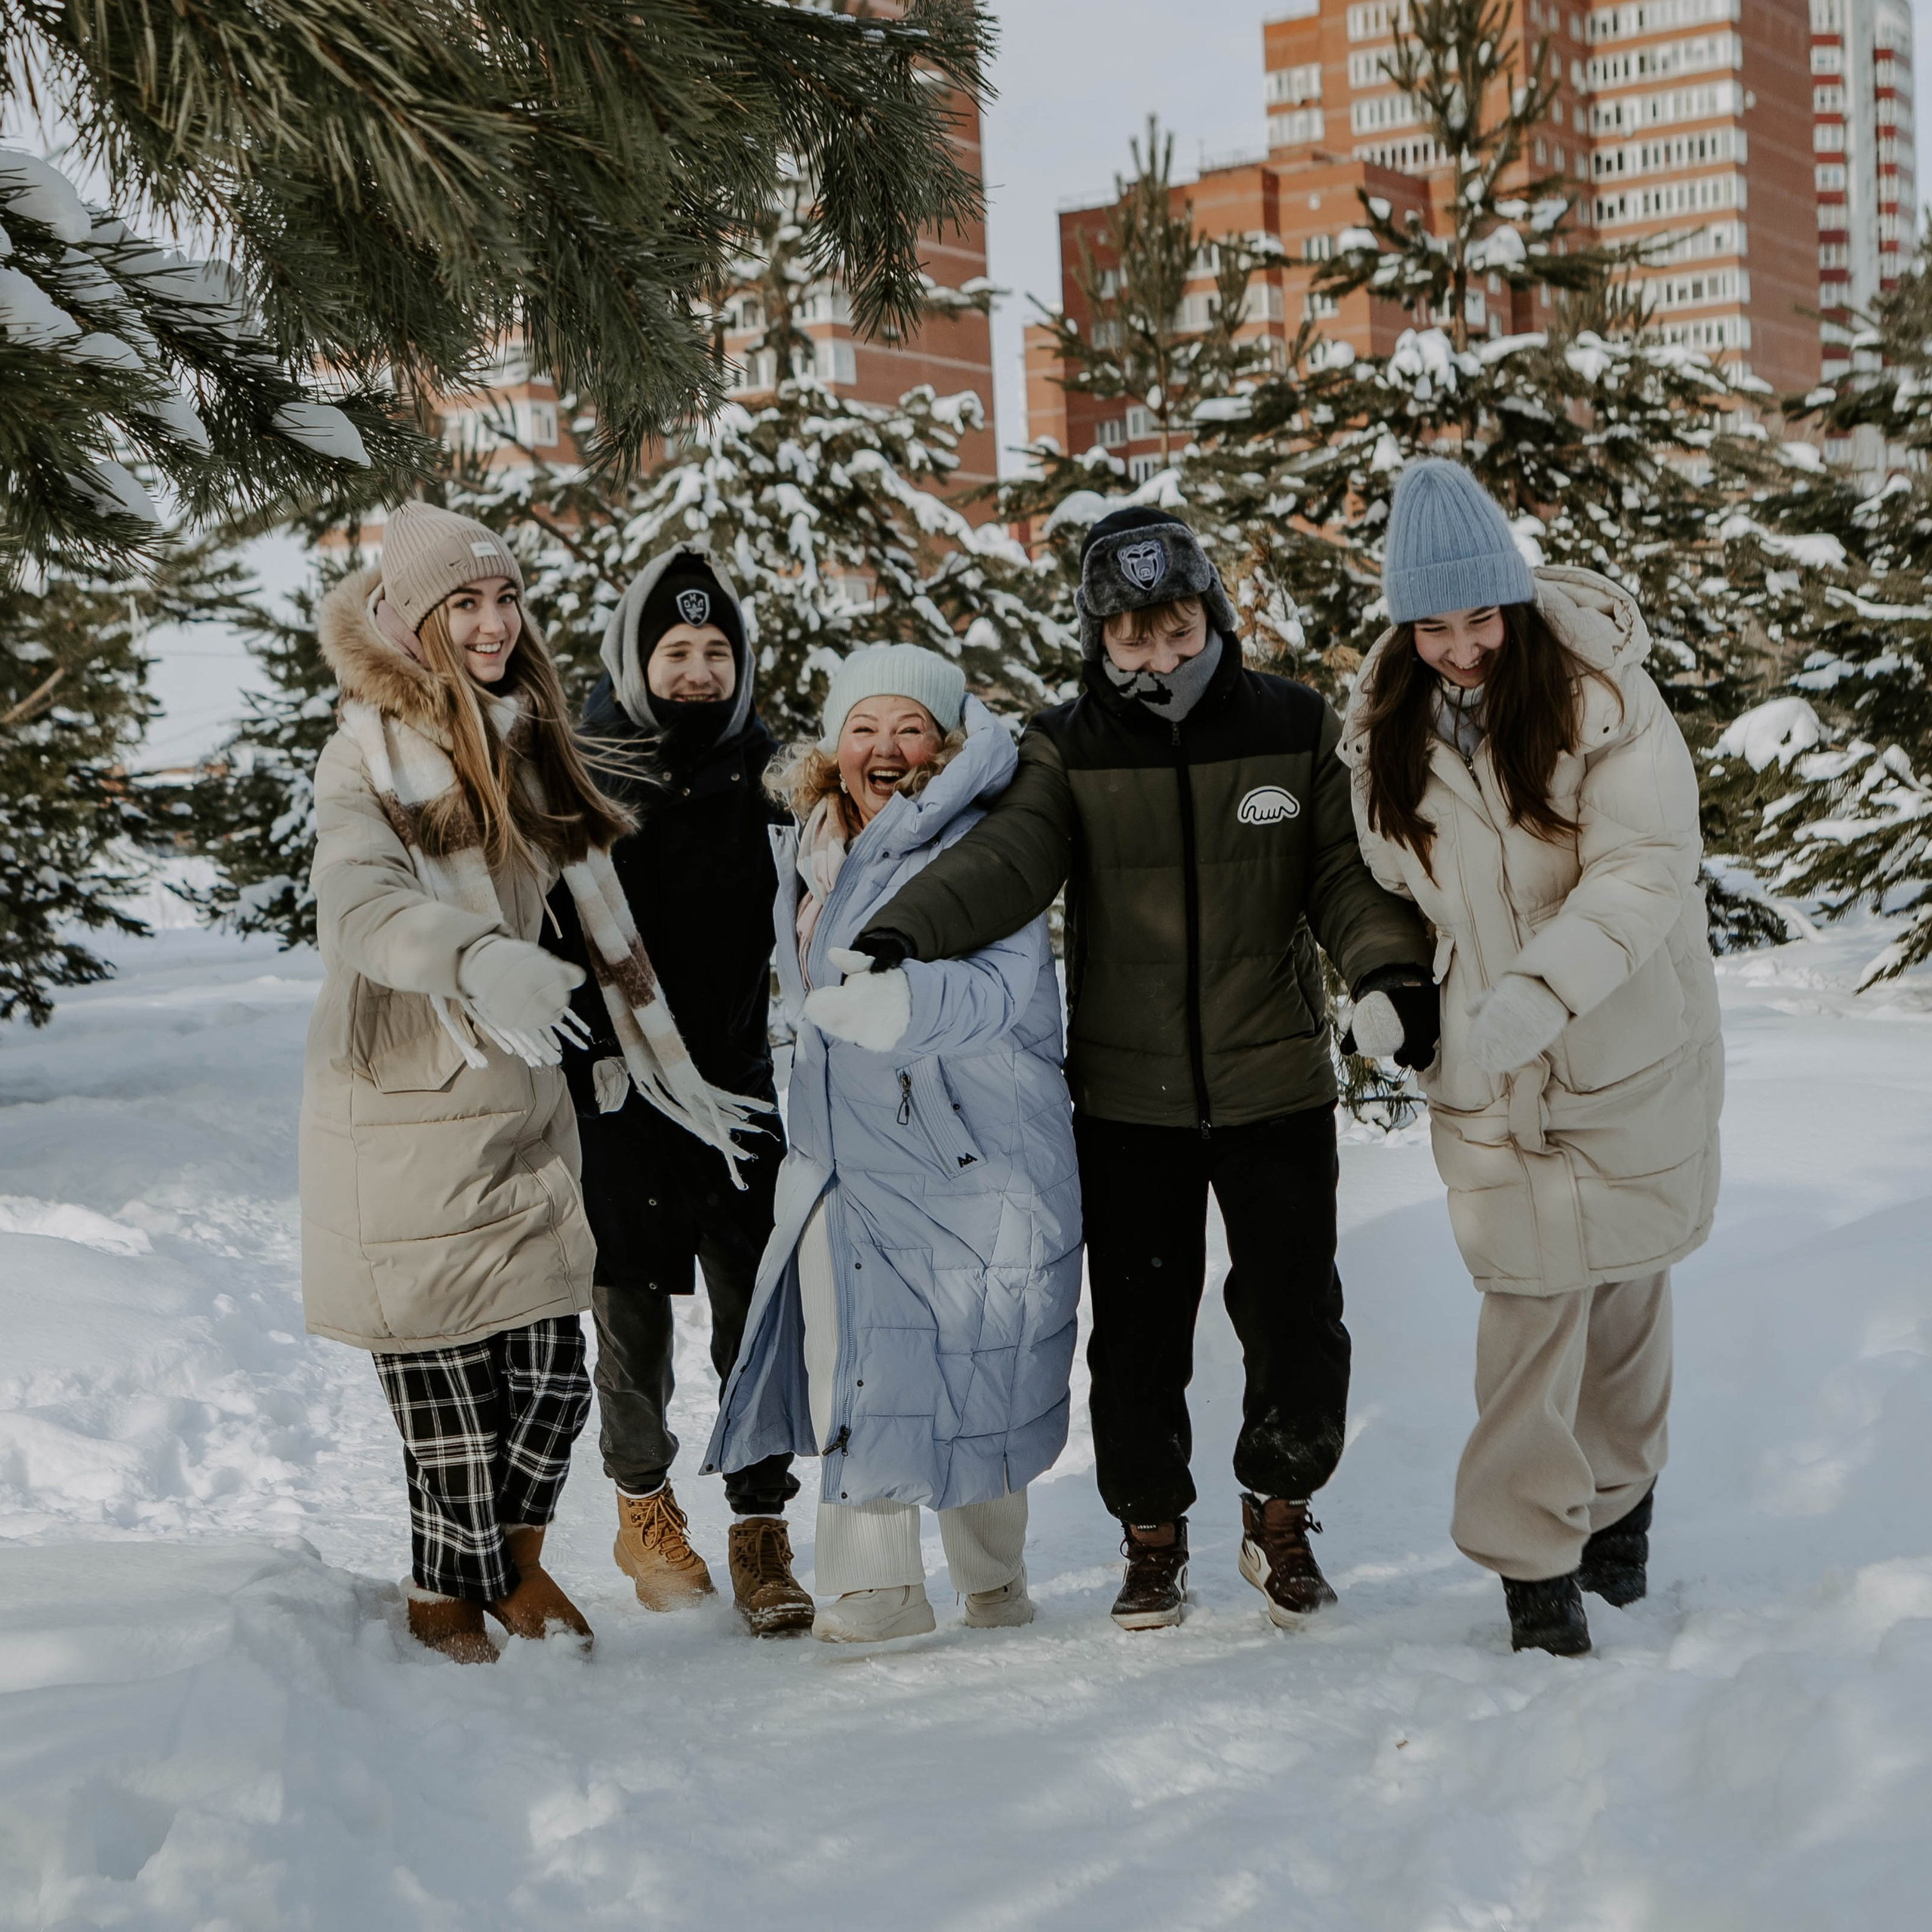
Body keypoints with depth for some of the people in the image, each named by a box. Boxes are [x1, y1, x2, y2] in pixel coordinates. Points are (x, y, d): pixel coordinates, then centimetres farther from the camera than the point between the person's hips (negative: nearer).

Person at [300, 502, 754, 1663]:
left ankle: (515, 1561, 27)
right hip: (402, 1106, -5)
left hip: (519, 1100, 5)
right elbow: (363, 906, -25)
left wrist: (665, 1058, 19)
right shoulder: (370, 754, -7)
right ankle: (450, 1593, 21)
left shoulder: (532, 743, 13)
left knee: (553, 1373, 2)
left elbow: (601, 905, 19)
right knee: (447, 1384, -1)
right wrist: (481, 961, -43)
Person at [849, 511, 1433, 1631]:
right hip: (1127, 1099, 0)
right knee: (1137, 1332, 7)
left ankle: (1283, 1515, 28)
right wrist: (906, 928, -33)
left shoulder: (1298, 731, 1)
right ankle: (1153, 1536, 27)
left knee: (1299, 1330, 2)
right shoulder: (1070, 750, 0)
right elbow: (1008, 859, -14)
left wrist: (1395, 971, -17)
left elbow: (1347, 875, 3)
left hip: (1276, 1087, 0)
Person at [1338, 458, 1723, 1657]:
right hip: (1485, 1066, 2)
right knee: (1530, 1299, -4)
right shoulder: (1389, 722, -2)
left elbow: (1648, 870, -25)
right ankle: (1533, 1558, 7)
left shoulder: (1602, 693, -16)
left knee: (1623, 1280, 13)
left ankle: (1617, 1499, 37)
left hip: (1628, 1049, -1)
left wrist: (1538, 990, -37)